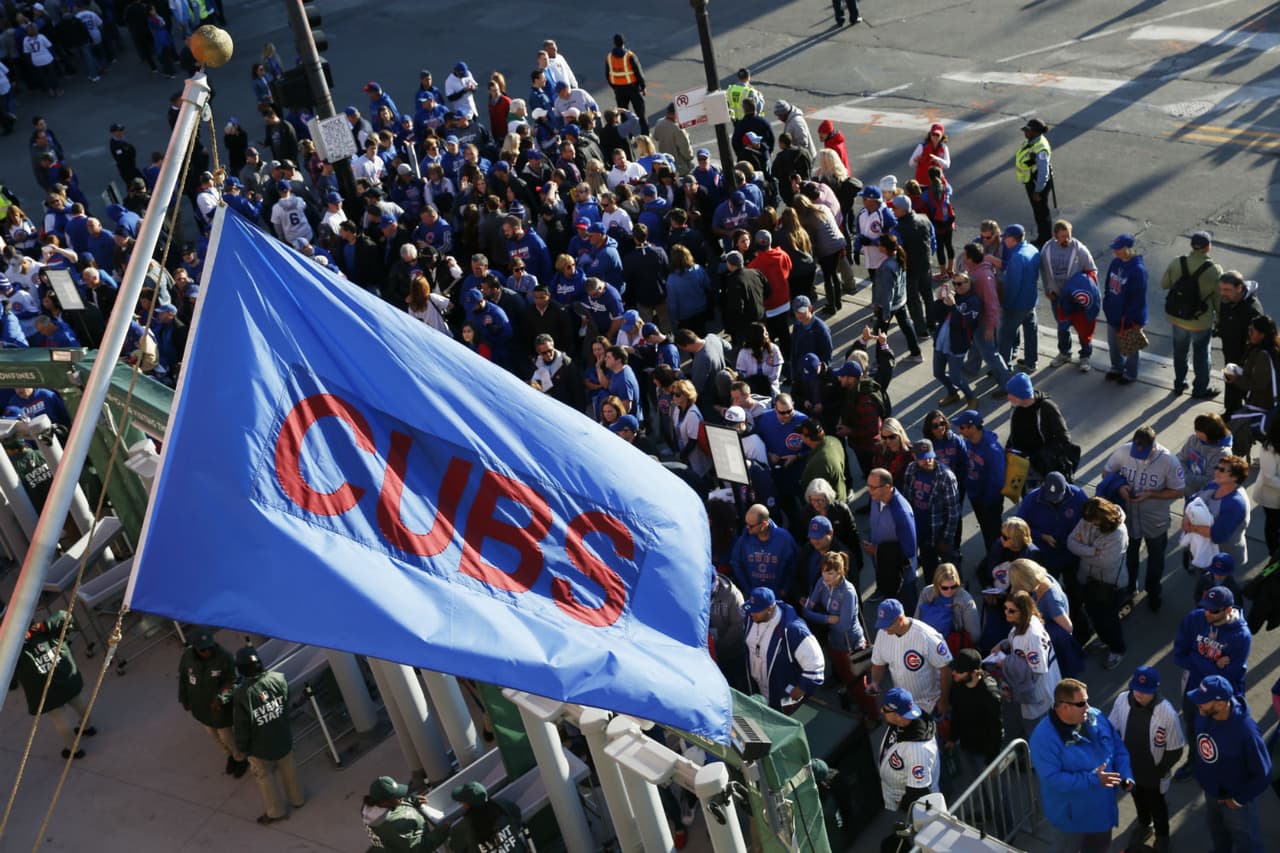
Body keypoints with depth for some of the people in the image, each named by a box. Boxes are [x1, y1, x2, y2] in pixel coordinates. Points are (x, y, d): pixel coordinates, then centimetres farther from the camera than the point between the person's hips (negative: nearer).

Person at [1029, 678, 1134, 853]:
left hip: (1103, 805, 6)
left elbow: (1118, 747, 2)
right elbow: (1052, 778, -32)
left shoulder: (1096, 717, -10)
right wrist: (1092, 779, -36)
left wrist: (1126, 775, -14)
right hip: (1072, 813, -6)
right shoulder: (1044, 737, -30)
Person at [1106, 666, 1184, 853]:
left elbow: (1175, 749, -19)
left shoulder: (1167, 713, -32)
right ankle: (1143, 825, 59)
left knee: (1156, 804, 23)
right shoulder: (1122, 700, -22)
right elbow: (1112, 729, -4)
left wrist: (1159, 772, -14)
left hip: (1153, 771, -3)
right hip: (1130, 767, 3)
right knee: (1137, 797, 30)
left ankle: (1162, 836, 51)